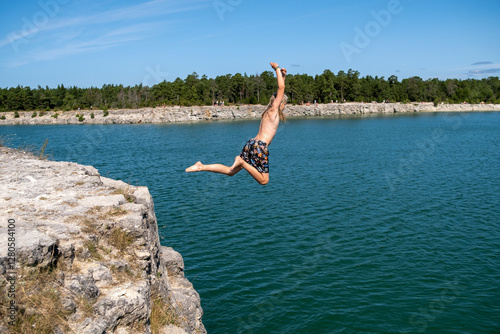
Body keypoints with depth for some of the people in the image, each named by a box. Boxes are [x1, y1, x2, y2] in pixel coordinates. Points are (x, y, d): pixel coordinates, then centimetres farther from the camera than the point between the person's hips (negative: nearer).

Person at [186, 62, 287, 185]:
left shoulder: (268, 112, 23)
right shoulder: (273, 110, 0)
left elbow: (281, 89, 36)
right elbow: (281, 88, -6)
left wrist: (283, 76, 34)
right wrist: (277, 69, 2)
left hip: (251, 143, 9)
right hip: (260, 146, -8)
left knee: (230, 171, 8)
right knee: (264, 181, -2)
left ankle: (202, 167, -1)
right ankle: (242, 162, -11)